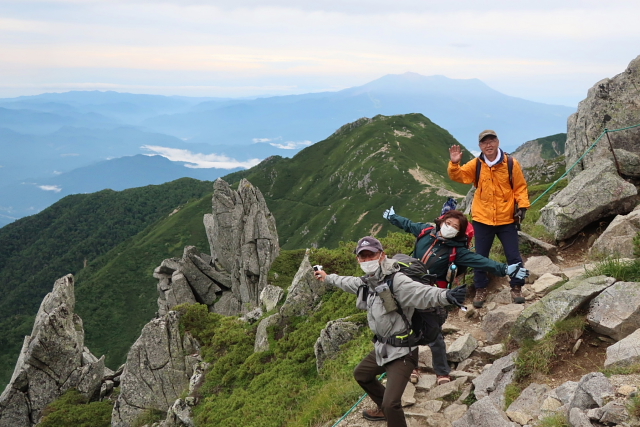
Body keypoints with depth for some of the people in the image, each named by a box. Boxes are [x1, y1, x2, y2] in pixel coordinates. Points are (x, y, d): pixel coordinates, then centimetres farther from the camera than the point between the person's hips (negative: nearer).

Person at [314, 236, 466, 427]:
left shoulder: (396, 280, -27)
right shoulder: (366, 282, 1)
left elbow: (422, 293, -44)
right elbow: (347, 282, 24)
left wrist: (446, 295, -64)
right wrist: (328, 277, 41)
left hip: (402, 351, -9)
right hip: (383, 347, 10)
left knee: (391, 403, -22)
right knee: (361, 375, 32)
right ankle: (384, 410, 54)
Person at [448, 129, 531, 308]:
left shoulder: (511, 163, -5)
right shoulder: (476, 164, -1)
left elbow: (520, 187, 1)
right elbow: (458, 175, -3)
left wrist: (522, 206, -9)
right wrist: (454, 163, -22)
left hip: (507, 219, -1)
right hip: (482, 219, 1)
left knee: (513, 256, 6)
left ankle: (516, 288, 24)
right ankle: (480, 290, 23)